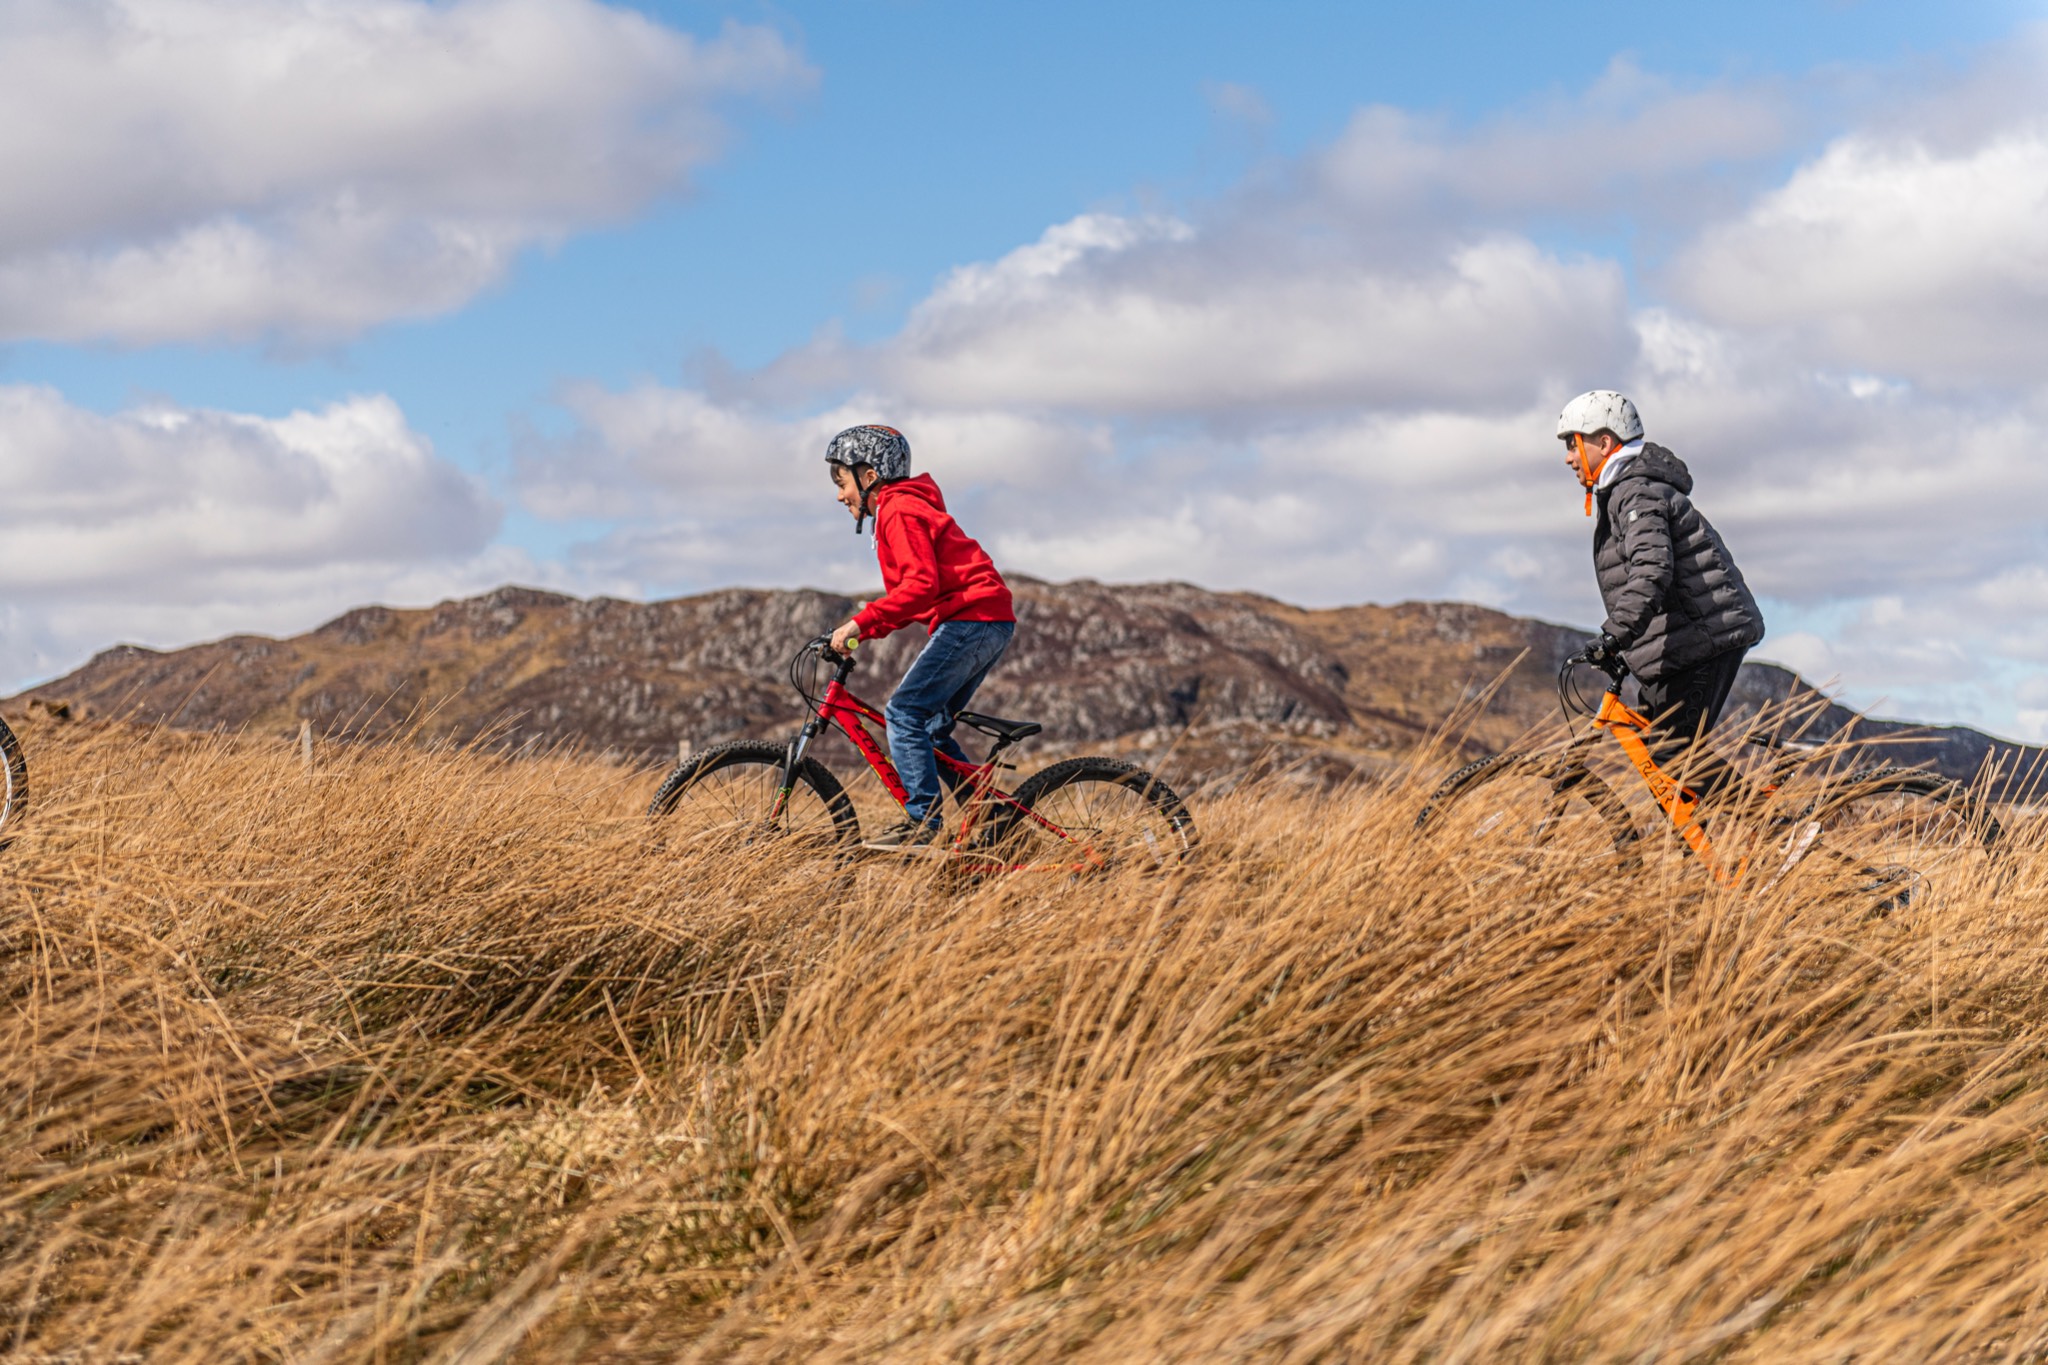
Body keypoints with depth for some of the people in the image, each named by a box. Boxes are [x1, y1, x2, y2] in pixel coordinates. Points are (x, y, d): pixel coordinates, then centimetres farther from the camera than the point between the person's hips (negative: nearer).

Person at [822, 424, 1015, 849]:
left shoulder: (900, 511, -10)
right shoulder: (904, 506, 23)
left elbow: (920, 584, -23)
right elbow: (915, 589, 25)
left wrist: (861, 623, -22)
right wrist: (862, 629, 17)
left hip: (972, 618, -11)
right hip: (990, 621, 11)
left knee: (905, 711, -13)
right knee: (931, 723, 14)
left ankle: (922, 822, -15)